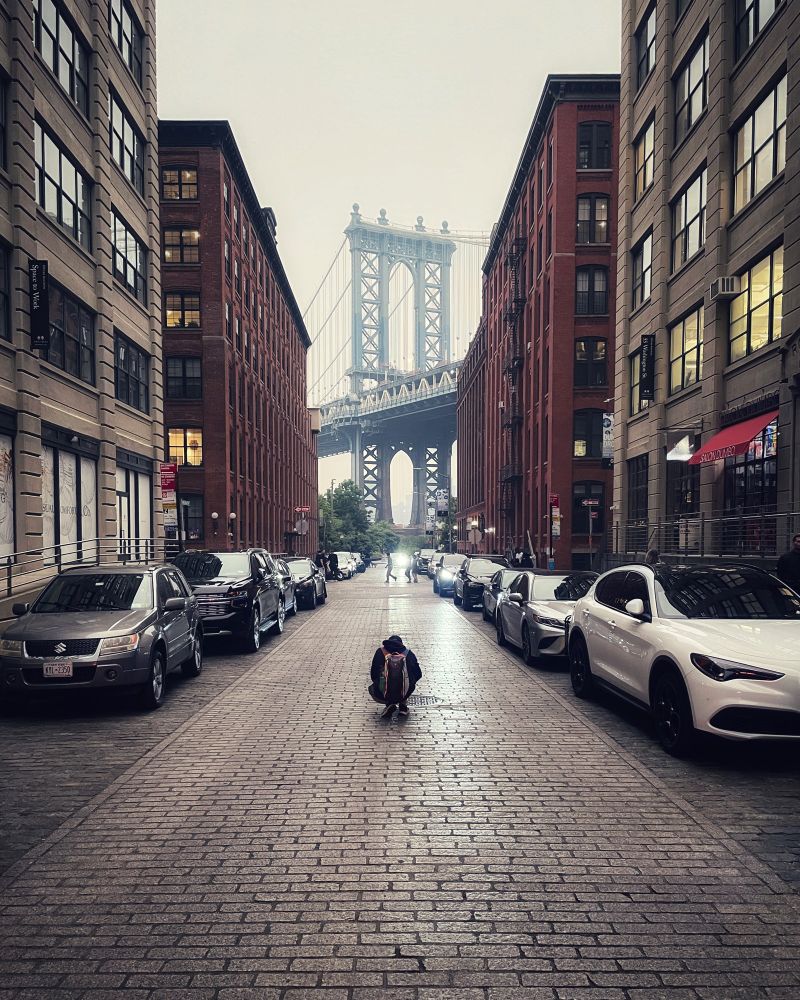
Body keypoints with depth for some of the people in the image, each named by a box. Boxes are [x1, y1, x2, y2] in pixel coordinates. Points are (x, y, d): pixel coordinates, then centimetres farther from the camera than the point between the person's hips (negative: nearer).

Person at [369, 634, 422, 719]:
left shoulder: (380, 652, 6)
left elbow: (373, 675, 10)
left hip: (383, 696, -1)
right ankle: (403, 706, 20)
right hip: (404, 695, 1)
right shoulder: (408, 653, 7)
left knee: (372, 689, 33)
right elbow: (418, 674, 14)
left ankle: (390, 705, 8)